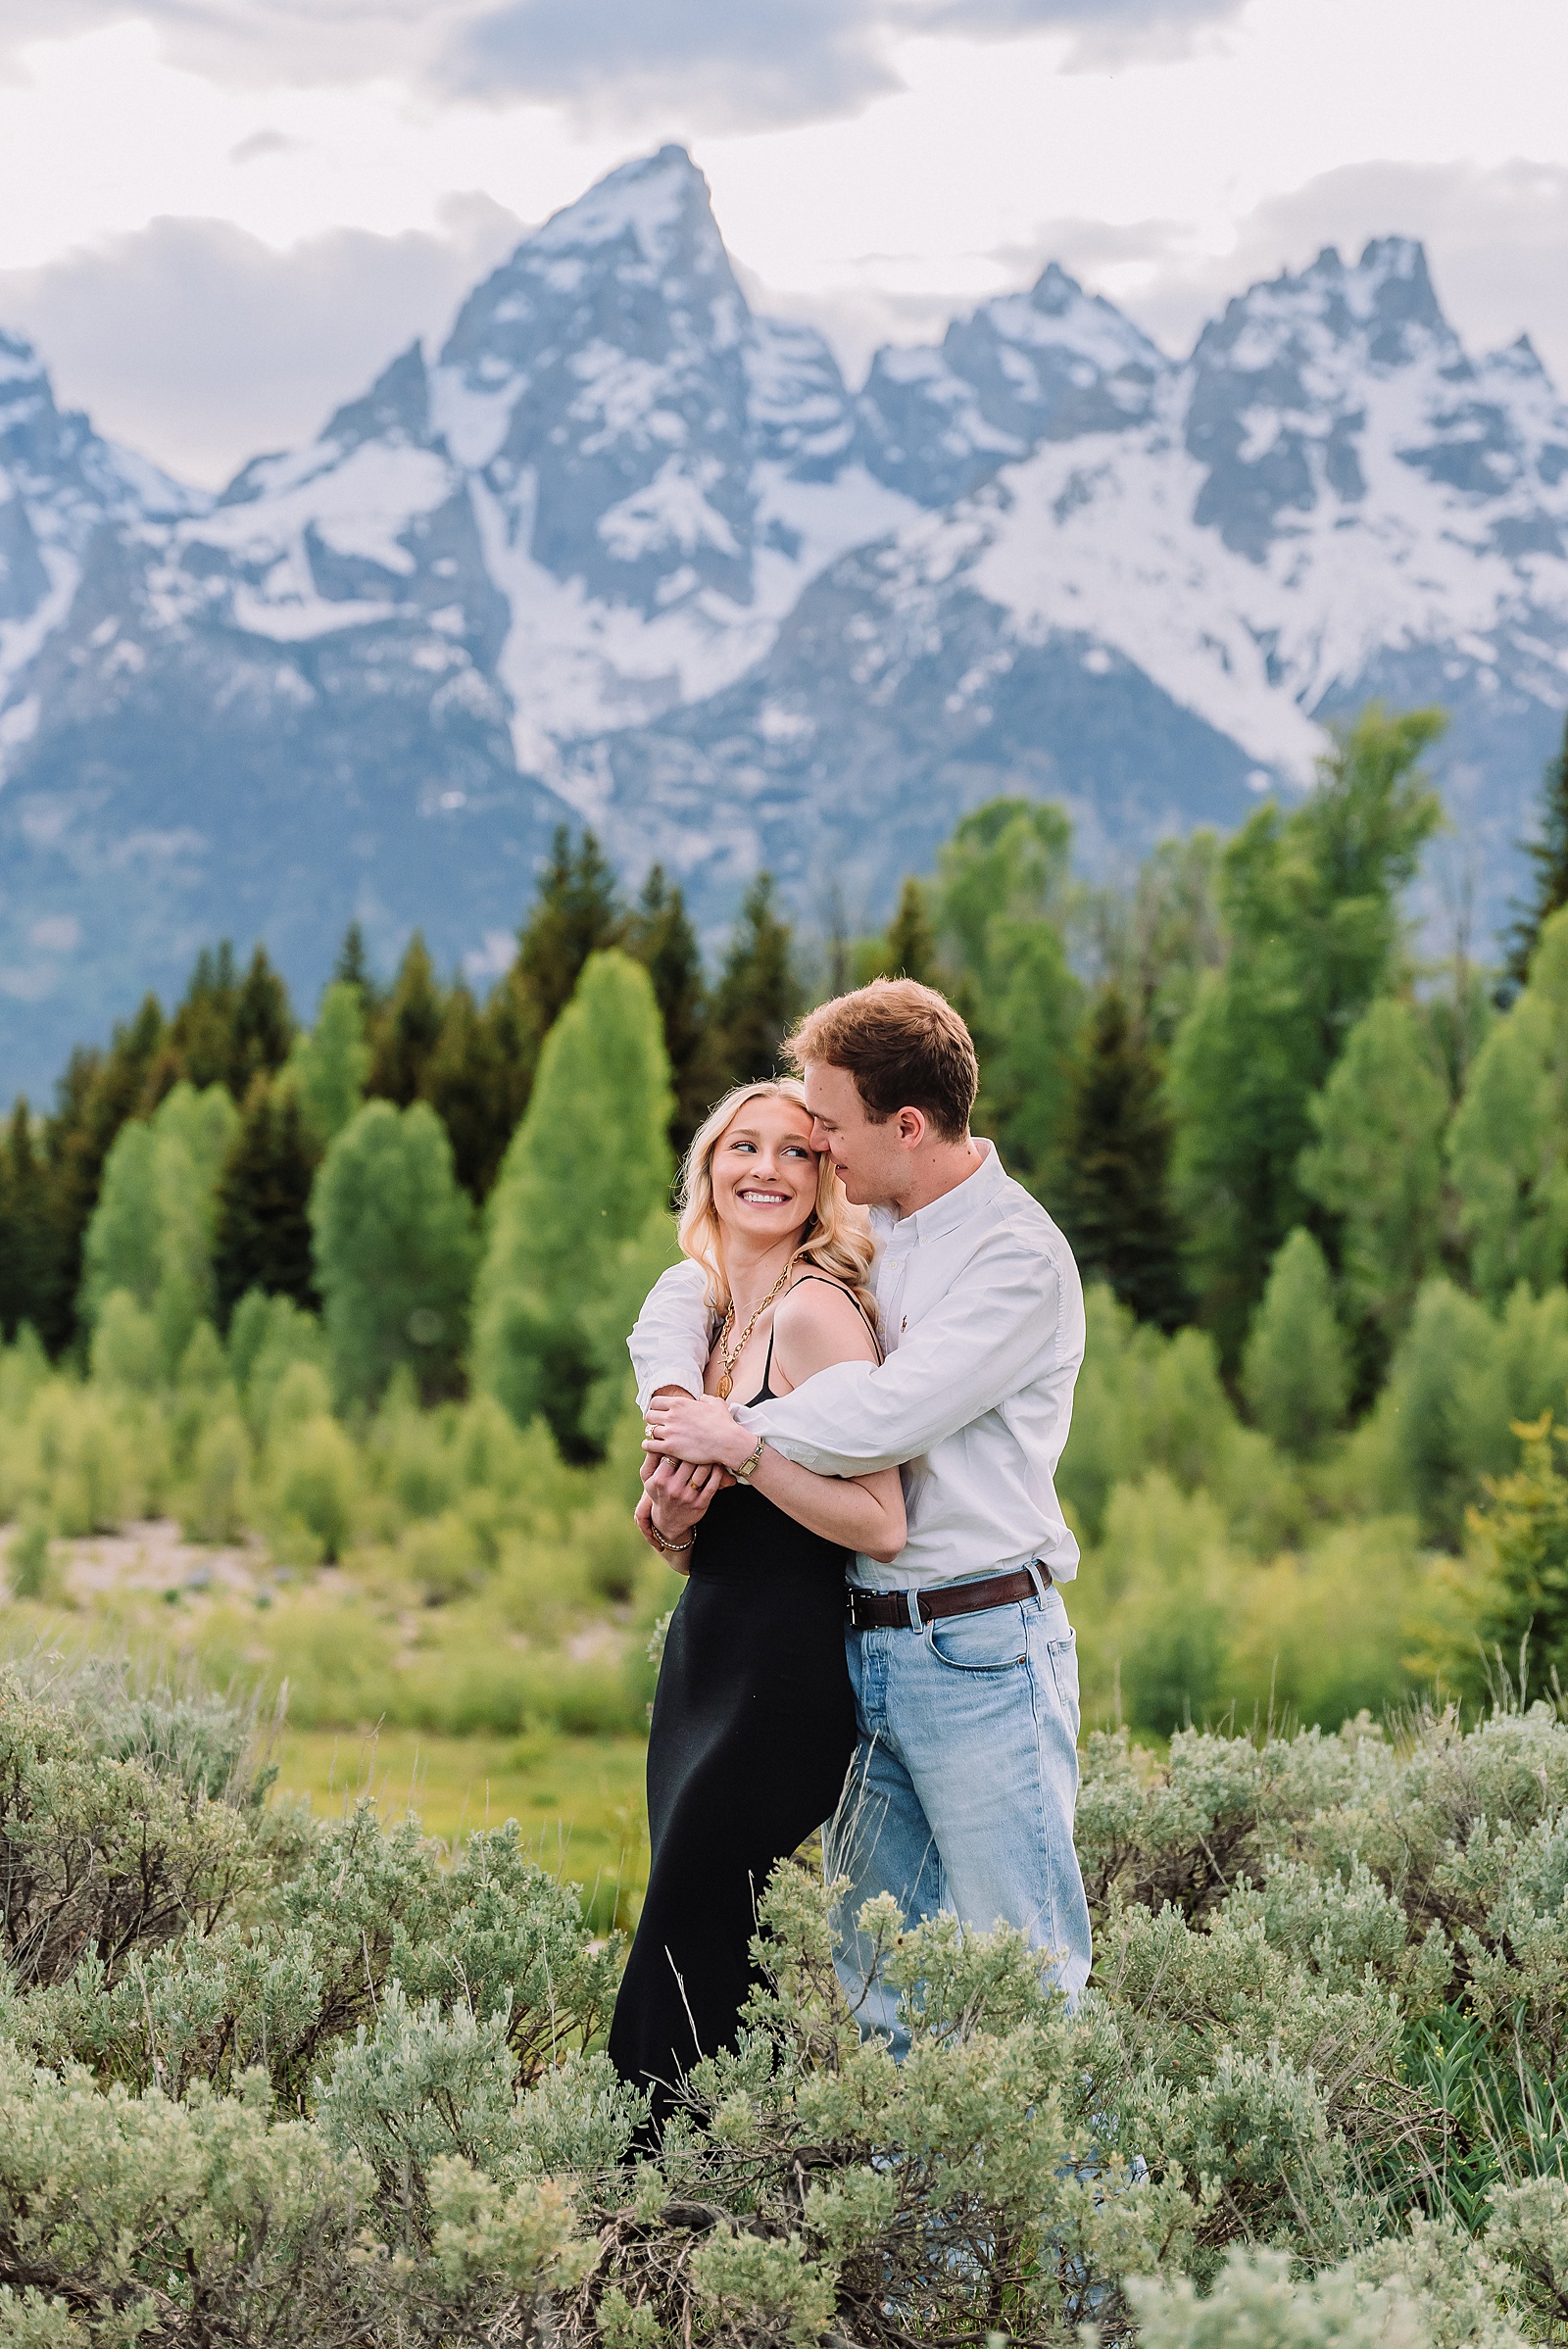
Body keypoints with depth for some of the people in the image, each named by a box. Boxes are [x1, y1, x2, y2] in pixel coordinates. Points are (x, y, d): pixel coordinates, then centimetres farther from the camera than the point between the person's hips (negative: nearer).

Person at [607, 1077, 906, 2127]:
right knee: (708, 1955, 11)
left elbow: (881, 1524, -21)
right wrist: (667, 1516, -2)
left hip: (784, 1677, -9)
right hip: (704, 1661, 9)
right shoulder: (705, 1314, 13)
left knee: (683, 1963, -4)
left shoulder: (815, 1310, -14)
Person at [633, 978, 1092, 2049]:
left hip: (981, 1648, -8)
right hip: (868, 1647, 8)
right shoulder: (862, 1229, 13)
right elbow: (690, 1290, 20)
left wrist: (733, 1436, -7)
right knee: (879, 1973, 10)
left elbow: (887, 1415, -21)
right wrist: (675, 1409, -1)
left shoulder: (1018, 1256, -11)